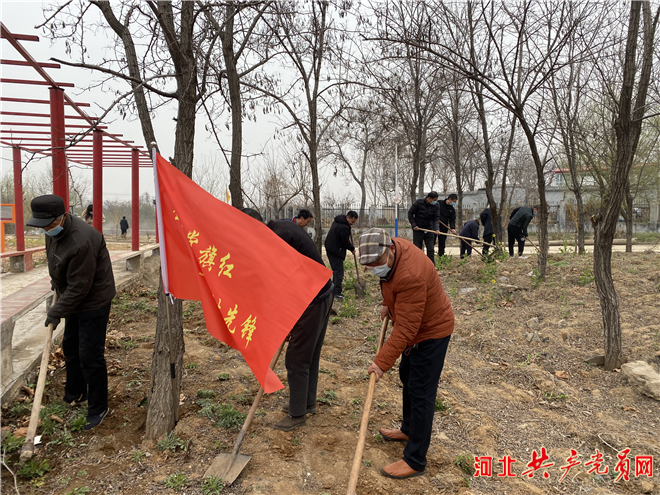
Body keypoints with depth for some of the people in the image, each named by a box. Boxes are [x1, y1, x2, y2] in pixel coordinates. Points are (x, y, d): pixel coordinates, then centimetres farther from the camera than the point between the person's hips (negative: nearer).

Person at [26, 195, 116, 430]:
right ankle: (75, 394, 42)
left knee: (90, 357, -5)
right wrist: (56, 281, 23)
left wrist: (57, 312, -18)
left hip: (94, 301, -10)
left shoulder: (82, 241, -33)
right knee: (70, 347, 22)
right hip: (74, 300, 10)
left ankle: (98, 408, 12)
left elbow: (79, 287, -27)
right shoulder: (54, 231, -2)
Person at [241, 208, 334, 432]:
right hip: (324, 292, 10)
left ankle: (297, 414, 15)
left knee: (296, 359, 2)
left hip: (312, 301, -10)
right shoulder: (285, 227, 10)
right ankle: (308, 403, 35)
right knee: (310, 355, 21)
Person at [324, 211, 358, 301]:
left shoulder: (338, 221, 10)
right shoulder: (344, 228, -23)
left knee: (336, 270, 17)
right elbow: (345, 243, -15)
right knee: (339, 272, -7)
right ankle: (337, 293, -7)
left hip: (330, 248, 10)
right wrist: (352, 248, 2)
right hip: (336, 251, -10)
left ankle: (334, 291, 25)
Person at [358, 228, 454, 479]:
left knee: (421, 393, -4)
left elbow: (405, 329, -34)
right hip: (416, 324, 10)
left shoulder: (411, 277, -38)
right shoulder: (391, 247, -11)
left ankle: (415, 461, 8)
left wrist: (382, 362, -31)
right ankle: (409, 429, 44)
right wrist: (387, 303, 11)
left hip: (431, 331, -10)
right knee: (407, 376, 23)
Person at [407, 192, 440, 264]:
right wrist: (414, 225, -11)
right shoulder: (418, 202, -13)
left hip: (429, 229, 3)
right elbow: (410, 213, -4)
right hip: (418, 229, -3)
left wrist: (436, 228, -19)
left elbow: (436, 218, -2)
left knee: (431, 249, 1)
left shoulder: (436, 206, -4)